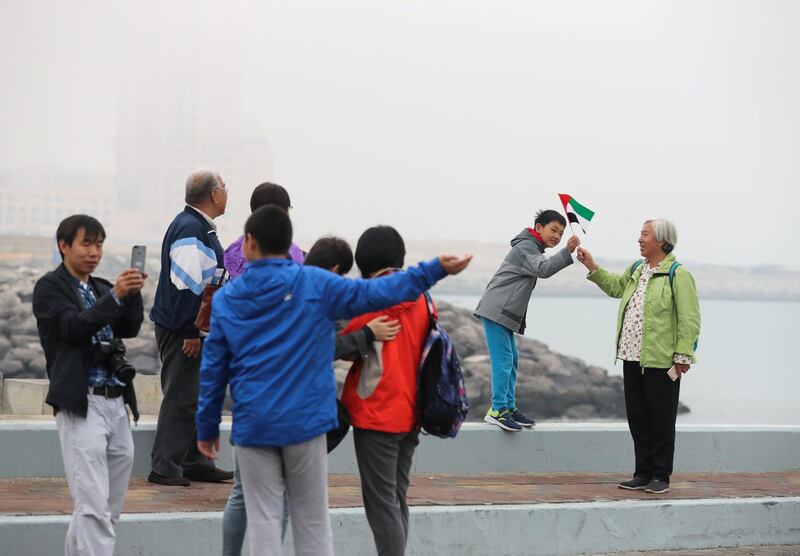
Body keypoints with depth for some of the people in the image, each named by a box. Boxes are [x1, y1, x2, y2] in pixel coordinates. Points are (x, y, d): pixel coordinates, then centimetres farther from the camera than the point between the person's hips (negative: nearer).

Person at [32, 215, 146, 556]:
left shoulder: (101, 288, 19)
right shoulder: (50, 287, 1)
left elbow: (130, 329, 8)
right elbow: (74, 327, -14)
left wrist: (133, 294, -9)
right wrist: (115, 295, -24)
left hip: (116, 404, 7)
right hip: (81, 404, -7)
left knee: (109, 510, 10)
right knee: (94, 508, -13)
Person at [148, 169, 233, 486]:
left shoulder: (200, 227, 15)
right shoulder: (190, 229, -19)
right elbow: (185, 284, -24)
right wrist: (190, 332, -24)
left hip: (195, 329, 10)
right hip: (183, 330, -10)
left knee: (200, 396, 14)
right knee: (181, 398, -6)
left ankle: (195, 463, 21)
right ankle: (164, 468, -2)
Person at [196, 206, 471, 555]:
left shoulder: (226, 298, 3)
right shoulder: (313, 284, -5)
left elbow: (213, 369, 5)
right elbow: (372, 294, -11)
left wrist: (207, 427, 14)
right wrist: (435, 270, -9)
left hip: (252, 427, 1)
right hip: (303, 422, -1)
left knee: (263, 520, 5)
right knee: (312, 521, 8)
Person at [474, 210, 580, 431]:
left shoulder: (532, 248, 23)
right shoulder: (525, 247, -11)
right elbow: (543, 269, -27)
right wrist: (567, 252, -37)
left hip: (504, 313, 11)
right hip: (496, 311, -11)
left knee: (512, 360, 13)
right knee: (503, 359, -14)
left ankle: (509, 408, 18)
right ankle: (498, 410, -16)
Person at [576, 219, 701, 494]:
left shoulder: (677, 274, -10)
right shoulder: (636, 269, 14)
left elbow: (689, 319, -12)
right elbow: (615, 286, 34)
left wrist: (682, 356, -15)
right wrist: (592, 267, 25)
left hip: (661, 361, -8)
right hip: (632, 358, 8)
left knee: (661, 420, 2)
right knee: (637, 419, 12)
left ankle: (661, 476, 11)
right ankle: (643, 473, 20)